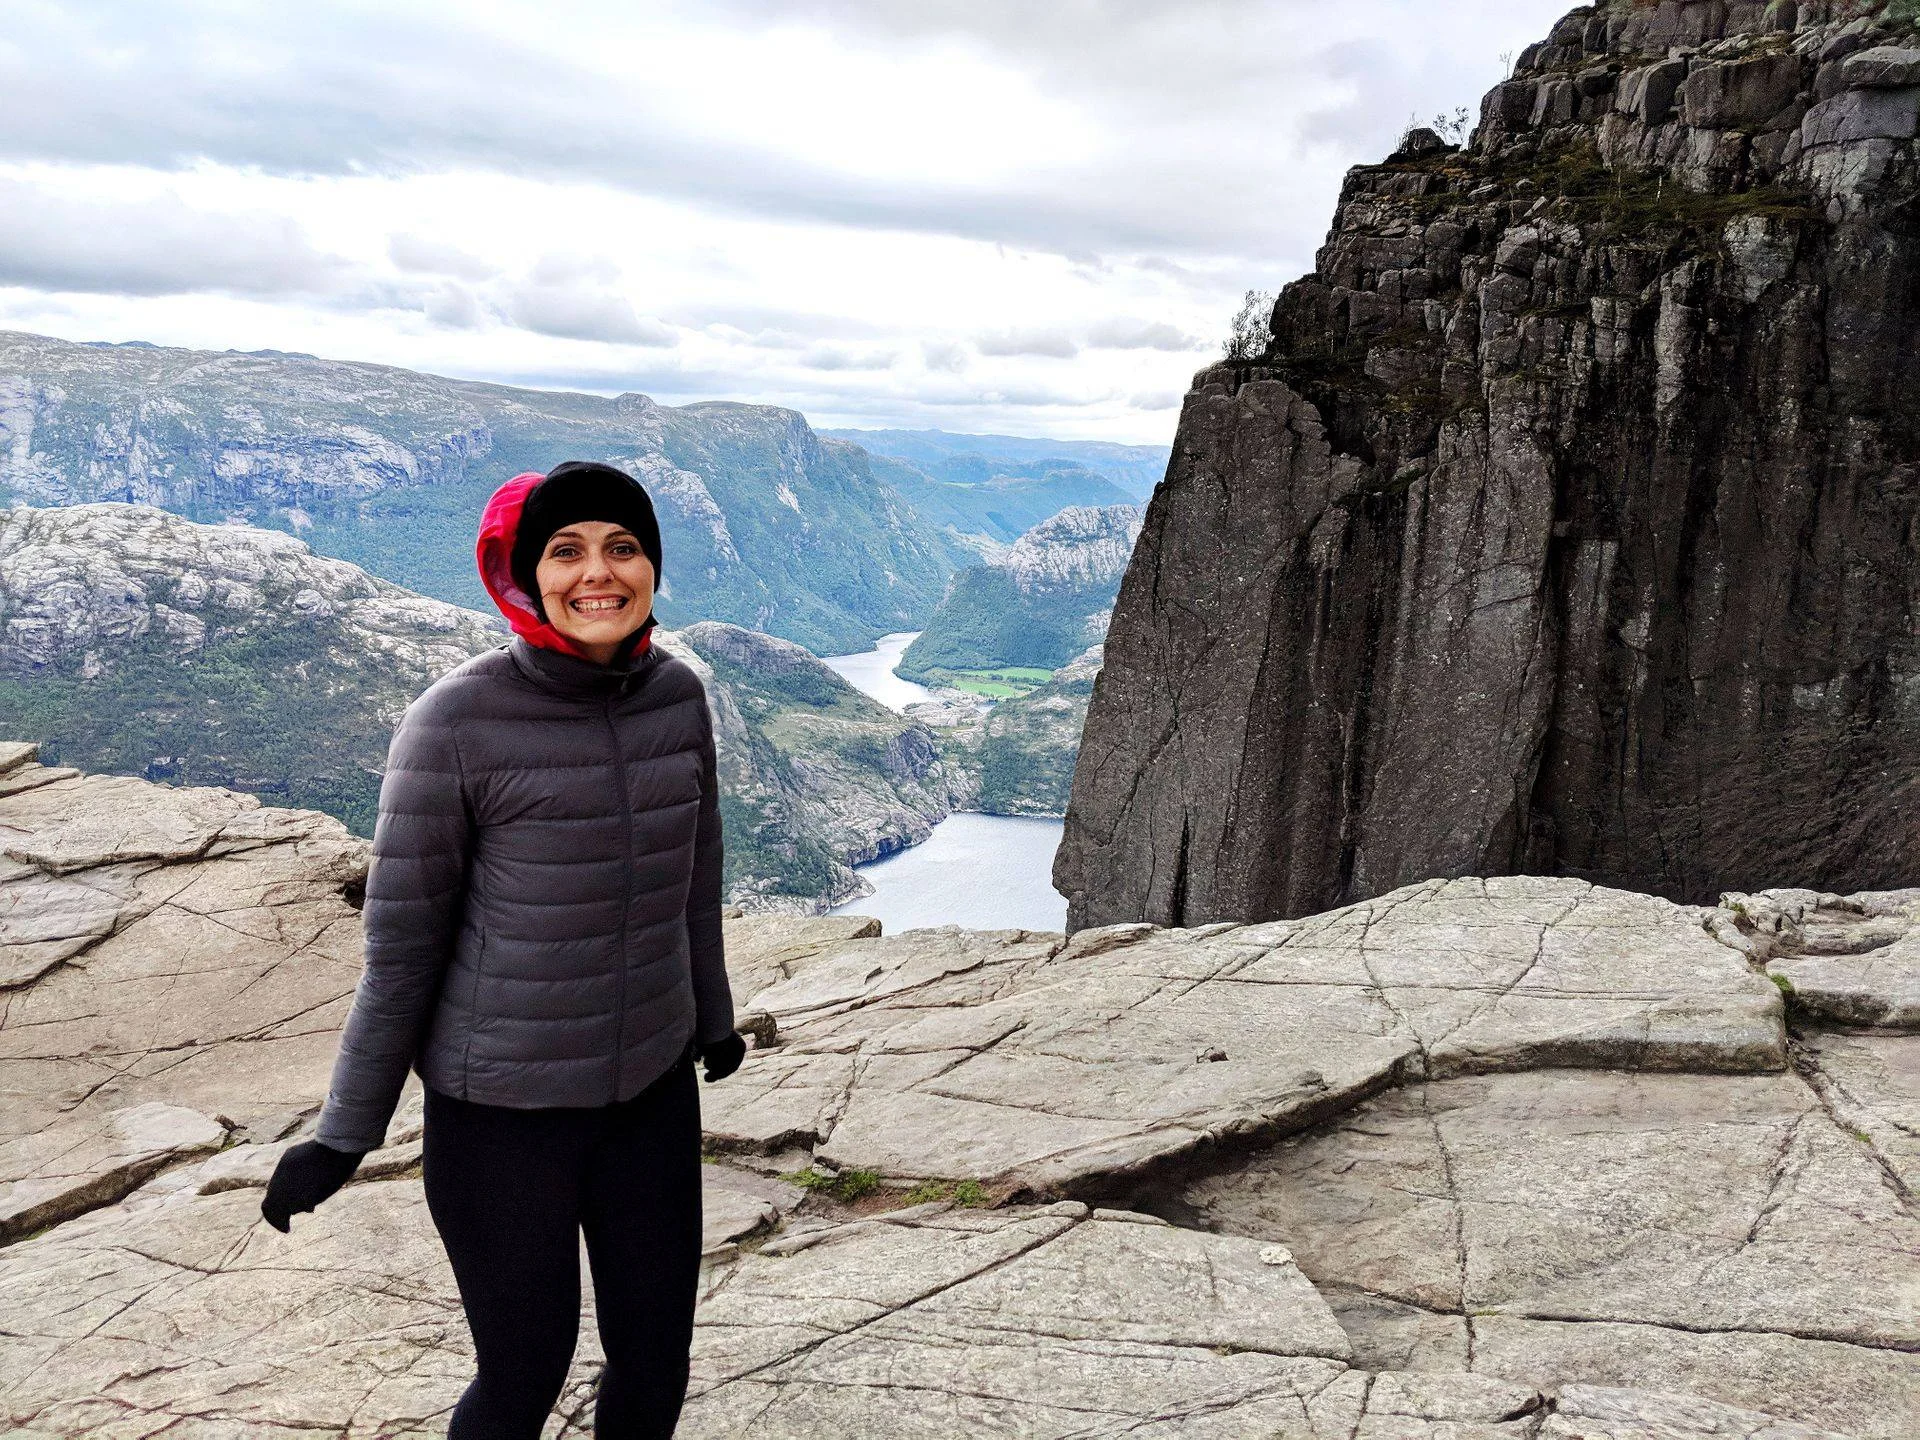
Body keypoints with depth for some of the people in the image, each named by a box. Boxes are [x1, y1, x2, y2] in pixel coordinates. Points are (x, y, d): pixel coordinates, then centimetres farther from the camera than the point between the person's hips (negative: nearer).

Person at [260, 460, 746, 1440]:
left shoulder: (676, 696, -5)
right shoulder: (456, 722, -19)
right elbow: (402, 939, -12)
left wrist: (713, 1019, 22)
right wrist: (343, 1136, -5)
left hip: (651, 1084, 5)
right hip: (502, 1104, -4)